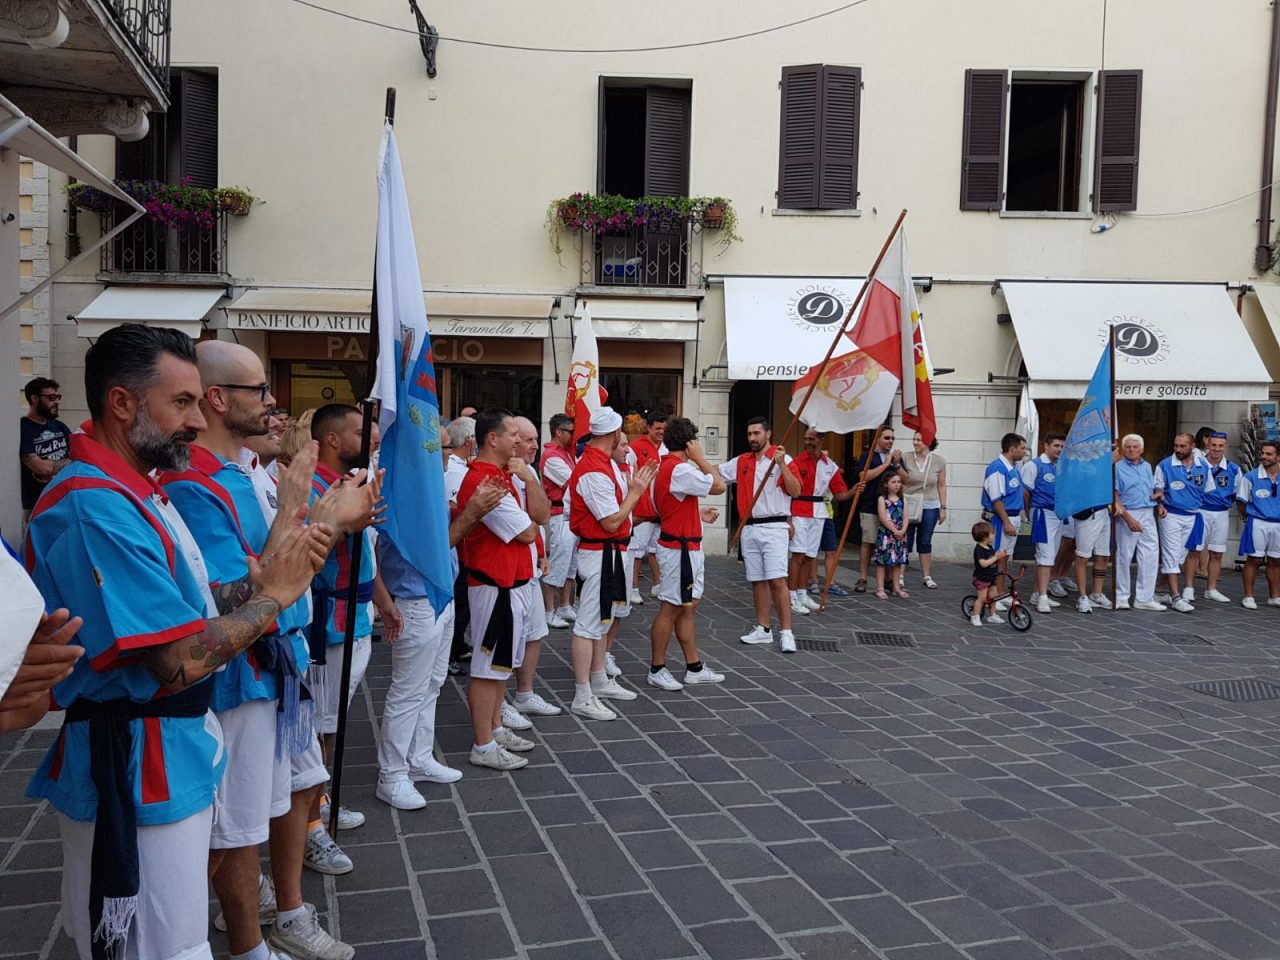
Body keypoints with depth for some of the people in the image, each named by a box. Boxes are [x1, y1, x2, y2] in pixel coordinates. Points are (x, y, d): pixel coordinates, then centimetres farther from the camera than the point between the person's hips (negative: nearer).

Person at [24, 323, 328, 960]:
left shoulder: (134, 493, 11)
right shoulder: (96, 507, -23)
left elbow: (189, 602, 9)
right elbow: (180, 660, -26)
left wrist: (266, 572, -6)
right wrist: (276, 593, -13)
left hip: (175, 758, 10)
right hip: (132, 774, -10)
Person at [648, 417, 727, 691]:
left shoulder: (665, 466, 12)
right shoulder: (680, 470, -20)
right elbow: (718, 485, -19)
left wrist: (699, 513, 15)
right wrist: (699, 457, -10)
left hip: (685, 547, 10)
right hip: (680, 548, -10)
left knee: (688, 607, 14)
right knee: (670, 609, -2)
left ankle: (694, 668, 22)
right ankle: (656, 670, 7)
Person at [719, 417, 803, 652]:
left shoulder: (782, 459, -5)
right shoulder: (741, 462, 12)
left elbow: (795, 491, -12)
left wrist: (781, 464, -22)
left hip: (774, 527, -6)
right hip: (749, 529, 6)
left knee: (777, 580, -11)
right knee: (757, 580, 11)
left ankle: (786, 632, -8)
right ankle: (763, 629, 20)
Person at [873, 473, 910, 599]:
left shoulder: (901, 499, 10)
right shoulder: (882, 499, -4)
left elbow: (905, 517, 3)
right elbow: (883, 518, -12)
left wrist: (902, 531, -12)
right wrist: (895, 531, -15)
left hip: (900, 535, 5)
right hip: (885, 533, -5)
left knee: (897, 561, 10)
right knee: (882, 561, -3)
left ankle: (896, 587, 17)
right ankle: (880, 588, -1)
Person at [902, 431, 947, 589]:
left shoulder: (939, 460, -1)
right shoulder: (906, 458, -7)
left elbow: (941, 485, 5)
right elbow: (901, 481, 1)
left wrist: (943, 508, 5)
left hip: (929, 507, 1)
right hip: (908, 505, -1)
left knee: (925, 542, 10)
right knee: (905, 541, 1)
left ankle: (927, 576, 18)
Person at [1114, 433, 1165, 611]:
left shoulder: (1147, 467, 15)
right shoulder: (1118, 468, -4)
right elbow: (1115, 497, -11)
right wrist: (1128, 519, -18)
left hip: (1148, 516, 6)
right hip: (1127, 515, -6)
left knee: (1150, 557, 2)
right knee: (1124, 557, 1)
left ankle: (1145, 598, 9)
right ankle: (1121, 598, 12)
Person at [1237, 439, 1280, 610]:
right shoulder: (1250, 477, -7)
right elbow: (1241, 502, 0)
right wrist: (1250, 518, 3)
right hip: (1258, 524, -3)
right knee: (1253, 559, 0)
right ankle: (1248, 597, 7)